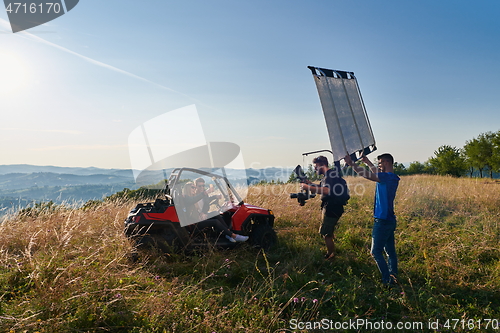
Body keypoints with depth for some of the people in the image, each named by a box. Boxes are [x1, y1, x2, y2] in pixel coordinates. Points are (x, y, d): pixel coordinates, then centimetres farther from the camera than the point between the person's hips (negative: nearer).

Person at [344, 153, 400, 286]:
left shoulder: (388, 177, -18)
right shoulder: (393, 178, 10)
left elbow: (368, 175, -25)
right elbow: (377, 173, 28)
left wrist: (351, 163, -18)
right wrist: (367, 162, 31)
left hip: (382, 220, -10)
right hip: (390, 220, 10)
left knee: (376, 251, -2)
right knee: (390, 251, 15)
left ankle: (387, 280, 1)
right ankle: (394, 277, 22)